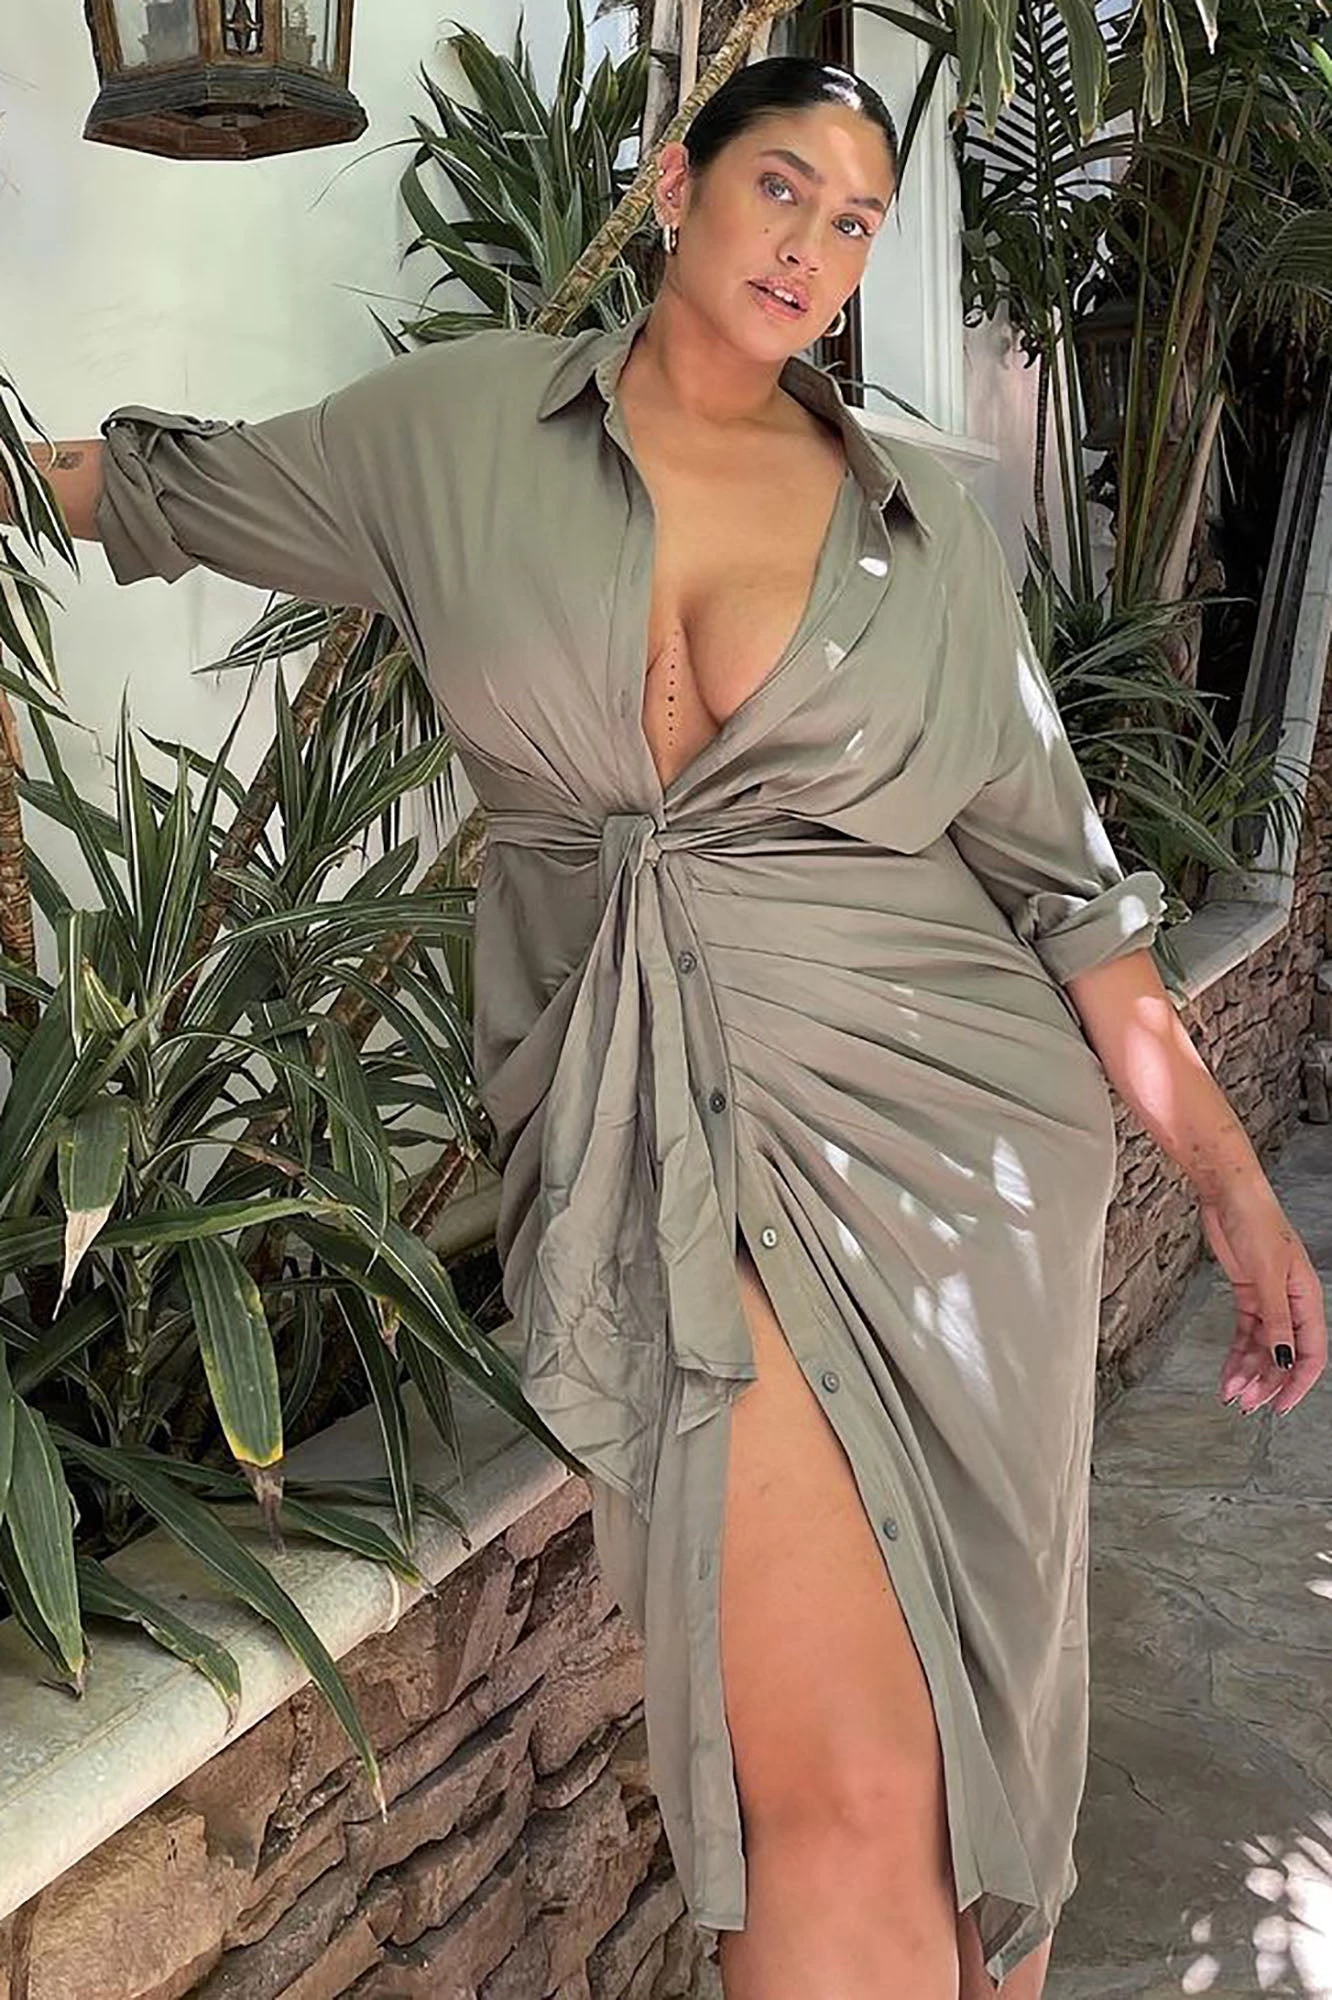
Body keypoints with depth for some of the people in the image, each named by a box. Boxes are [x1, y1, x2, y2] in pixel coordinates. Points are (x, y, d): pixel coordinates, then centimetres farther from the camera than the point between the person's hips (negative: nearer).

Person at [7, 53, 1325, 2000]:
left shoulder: (927, 520, 10)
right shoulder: (470, 425, 8)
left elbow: (1052, 862, 10)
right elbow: (181, 484, 23)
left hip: (949, 1110, 2)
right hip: (681, 1132, -2)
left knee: (979, 1718, 5)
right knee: (848, 1793, -14)